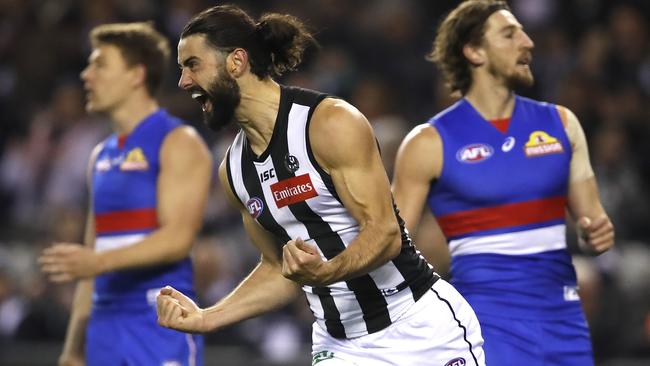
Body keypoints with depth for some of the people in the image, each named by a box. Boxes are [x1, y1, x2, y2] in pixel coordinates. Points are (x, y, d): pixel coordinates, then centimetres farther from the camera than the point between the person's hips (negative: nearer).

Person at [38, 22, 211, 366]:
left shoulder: (178, 143, -5)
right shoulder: (101, 156, 18)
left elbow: (178, 238, -16)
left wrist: (98, 262, -29)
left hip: (162, 324, -8)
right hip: (107, 322, 8)